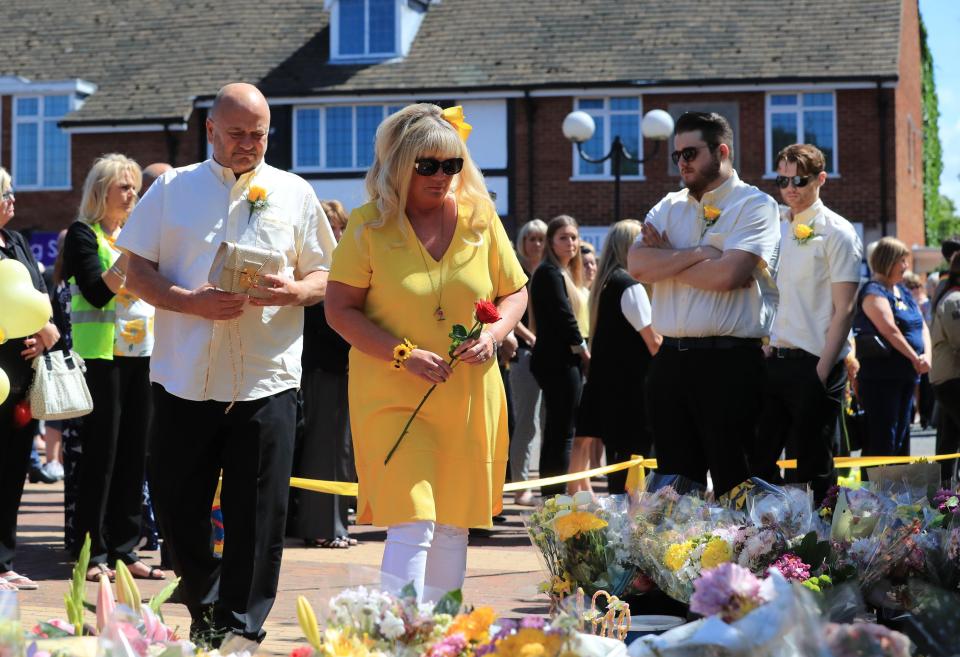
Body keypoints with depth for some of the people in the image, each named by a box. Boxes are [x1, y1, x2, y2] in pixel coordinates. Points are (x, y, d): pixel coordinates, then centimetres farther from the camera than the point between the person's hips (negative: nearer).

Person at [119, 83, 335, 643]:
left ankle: (241, 628, 8)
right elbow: (136, 272, 5)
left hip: (267, 379, 0)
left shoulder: (295, 194, 10)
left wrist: (292, 291, -11)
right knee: (176, 504, 7)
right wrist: (193, 302, -13)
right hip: (186, 378, 1)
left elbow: (325, 277, 12)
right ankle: (206, 602, 29)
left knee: (258, 514, -2)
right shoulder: (173, 189, 8)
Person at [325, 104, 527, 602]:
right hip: (393, 397, -4)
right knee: (411, 523, -14)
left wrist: (493, 333, -8)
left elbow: (515, 292, 14)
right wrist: (404, 355, -18)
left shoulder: (480, 217, 5)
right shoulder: (369, 224, -5)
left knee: (452, 525, 11)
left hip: (470, 397, 4)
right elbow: (339, 310, -6)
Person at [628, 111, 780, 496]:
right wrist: (697, 254, -8)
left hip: (729, 361, -6)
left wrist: (665, 260, -2)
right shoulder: (669, 207, 17)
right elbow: (637, 265, 1)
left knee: (734, 483, -2)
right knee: (675, 484, 10)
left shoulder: (755, 205, -2)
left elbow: (727, 275, -16)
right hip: (670, 360, 6)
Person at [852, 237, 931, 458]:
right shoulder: (874, 292, -10)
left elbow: (923, 326, 13)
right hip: (881, 375, -9)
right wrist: (916, 359, -14)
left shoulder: (903, 292, 18)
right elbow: (890, 331, -19)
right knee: (882, 439, -9)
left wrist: (927, 355, -5)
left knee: (901, 435, 12)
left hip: (907, 374, 9)